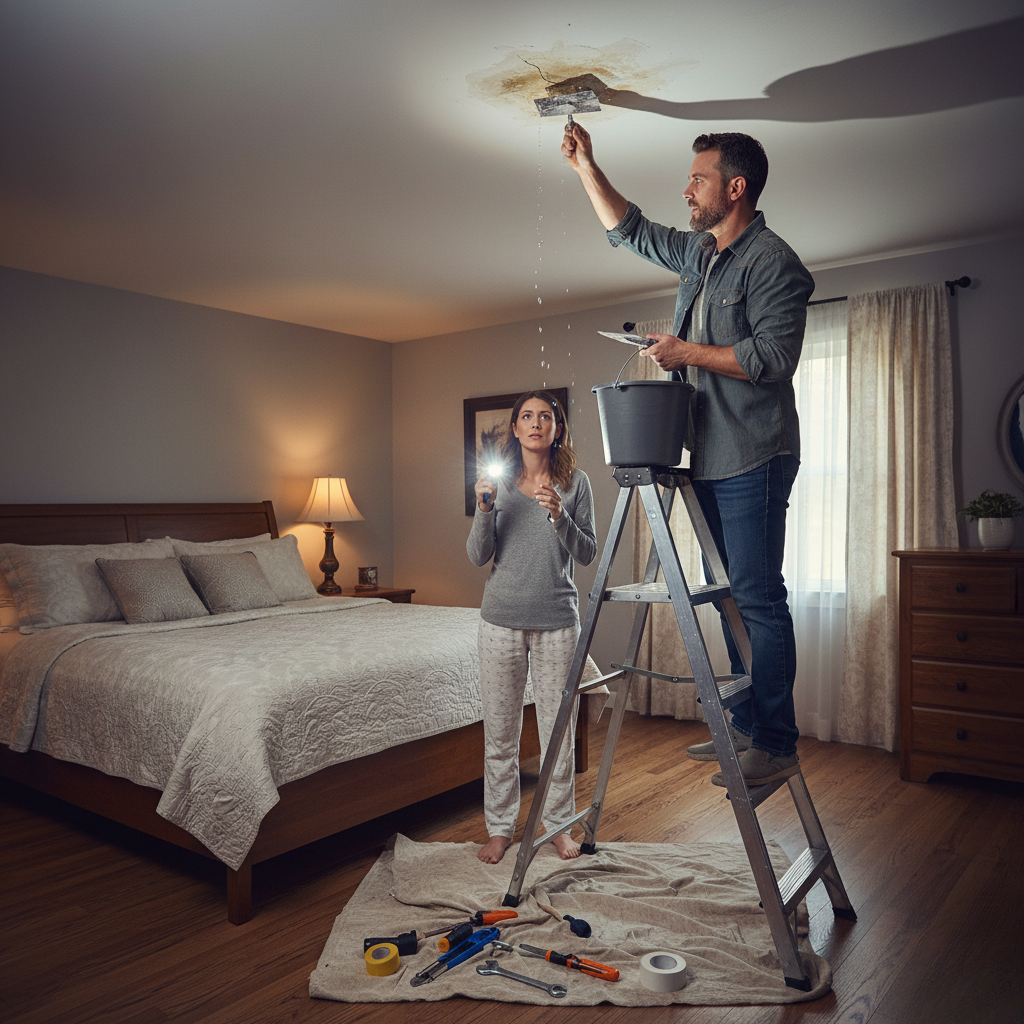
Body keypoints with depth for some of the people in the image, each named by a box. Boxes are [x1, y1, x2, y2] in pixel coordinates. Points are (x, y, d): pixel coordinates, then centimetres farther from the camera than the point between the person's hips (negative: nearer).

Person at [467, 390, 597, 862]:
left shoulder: (575, 482, 2)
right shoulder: (497, 481, 3)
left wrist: (560, 517, -17)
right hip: (502, 617, 1)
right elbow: (477, 557, -1)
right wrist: (484, 509, -17)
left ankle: (560, 823, 26)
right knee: (499, 727, 8)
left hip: (557, 619, 0)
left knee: (557, 726, 8)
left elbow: (587, 554, -1)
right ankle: (500, 827, 24)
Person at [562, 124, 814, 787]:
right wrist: (585, 165, 26)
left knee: (758, 596, -8)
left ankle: (777, 745, 0)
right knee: (733, 597, 11)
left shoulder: (771, 260, -8)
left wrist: (689, 352, -12)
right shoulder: (698, 253, 18)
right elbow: (628, 229, 30)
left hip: (753, 458, -9)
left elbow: (774, 356, -19)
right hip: (709, 455, 9)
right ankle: (746, 726, 21)